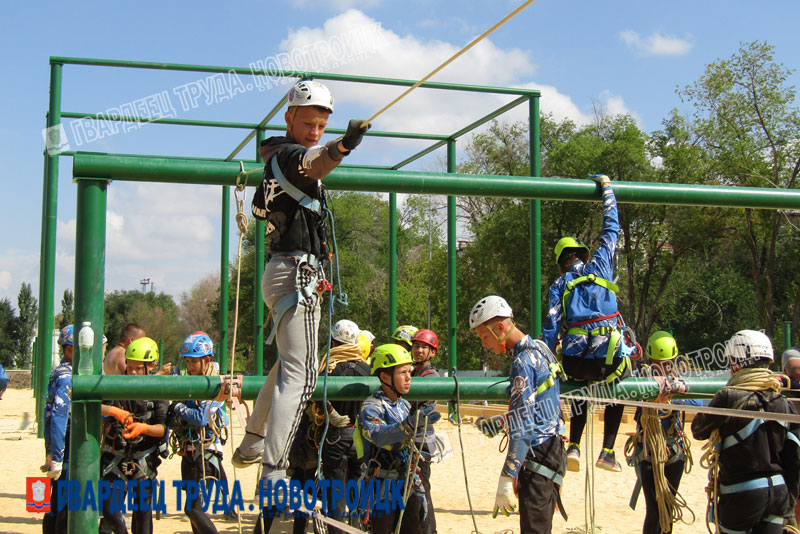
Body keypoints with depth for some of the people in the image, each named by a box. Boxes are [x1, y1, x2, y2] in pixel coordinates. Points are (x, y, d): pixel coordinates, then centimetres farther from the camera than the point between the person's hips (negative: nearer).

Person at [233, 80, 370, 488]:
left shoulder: (276, 154, 17)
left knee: (289, 363, 25)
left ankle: (251, 446, 36)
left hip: (286, 273, 11)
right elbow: (314, 162, -36)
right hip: (296, 273, -11)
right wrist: (342, 145, -56)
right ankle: (272, 474, -21)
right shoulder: (288, 155, -12)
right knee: (300, 374, -16)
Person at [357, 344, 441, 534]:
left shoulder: (405, 405, 13)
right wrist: (410, 425, -50)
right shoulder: (371, 407, -12)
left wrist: (419, 489, 19)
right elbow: (378, 435, -34)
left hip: (409, 487, 7)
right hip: (384, 489, -7)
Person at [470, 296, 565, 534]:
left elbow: (522, 428, -22)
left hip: (538, 455, -10)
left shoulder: (523, 362, -17)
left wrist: (505, 480, -22)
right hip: (550, 448, 10)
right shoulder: (540, 348, 11)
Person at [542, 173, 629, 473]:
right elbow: (611, 229, 22)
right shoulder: (600, 265, 11)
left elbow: (551, 327, 5)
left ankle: (573, 447, 18)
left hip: (574, 362, 1)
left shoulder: (559, 285, 13)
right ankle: (608, 451, 19)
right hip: (609, 360, -1)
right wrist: (606, 187, 33)